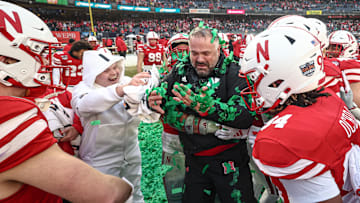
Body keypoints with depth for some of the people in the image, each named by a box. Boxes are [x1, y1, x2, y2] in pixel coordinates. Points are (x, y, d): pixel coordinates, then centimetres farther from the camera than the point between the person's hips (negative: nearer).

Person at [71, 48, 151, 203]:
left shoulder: (127, 82, -1)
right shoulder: (84, 88, -13)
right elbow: (86, 103, -36)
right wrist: (121, 89, -52)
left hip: (131, 153, 4)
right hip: (100, 159, -4)